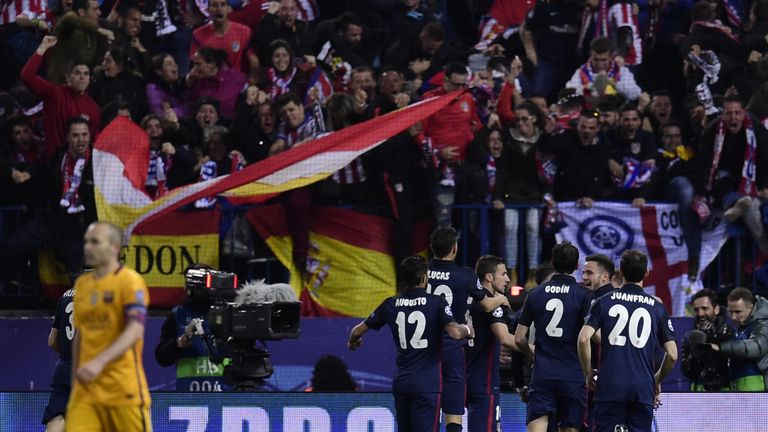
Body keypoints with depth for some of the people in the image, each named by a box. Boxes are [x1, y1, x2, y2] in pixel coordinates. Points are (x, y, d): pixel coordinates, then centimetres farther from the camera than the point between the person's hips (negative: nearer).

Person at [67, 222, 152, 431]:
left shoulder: (130, 281, -6)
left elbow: (135, 331, -18)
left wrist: (100, 362, -30)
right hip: (86, 390, 5)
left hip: (124, 389, -5)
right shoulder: (82, 284, 15)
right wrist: (74, 382, 20)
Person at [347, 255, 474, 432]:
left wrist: (352, 342, 37)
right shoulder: (437, 303, -6)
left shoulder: (390, 305, 7)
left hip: (400, 382, 5)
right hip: (427, 383, -5)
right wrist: (467, 330, 4)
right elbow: (455, 332, -19)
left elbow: (358, 330, 14)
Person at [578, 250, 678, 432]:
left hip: (610, 387, -1)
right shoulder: (657, 307, 6)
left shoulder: (604, 302, 3)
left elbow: (584, 339, -8)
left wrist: (588, 373, 6)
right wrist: (657, 380, 21)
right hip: (643, 389, 1)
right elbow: (672, 355, 3)